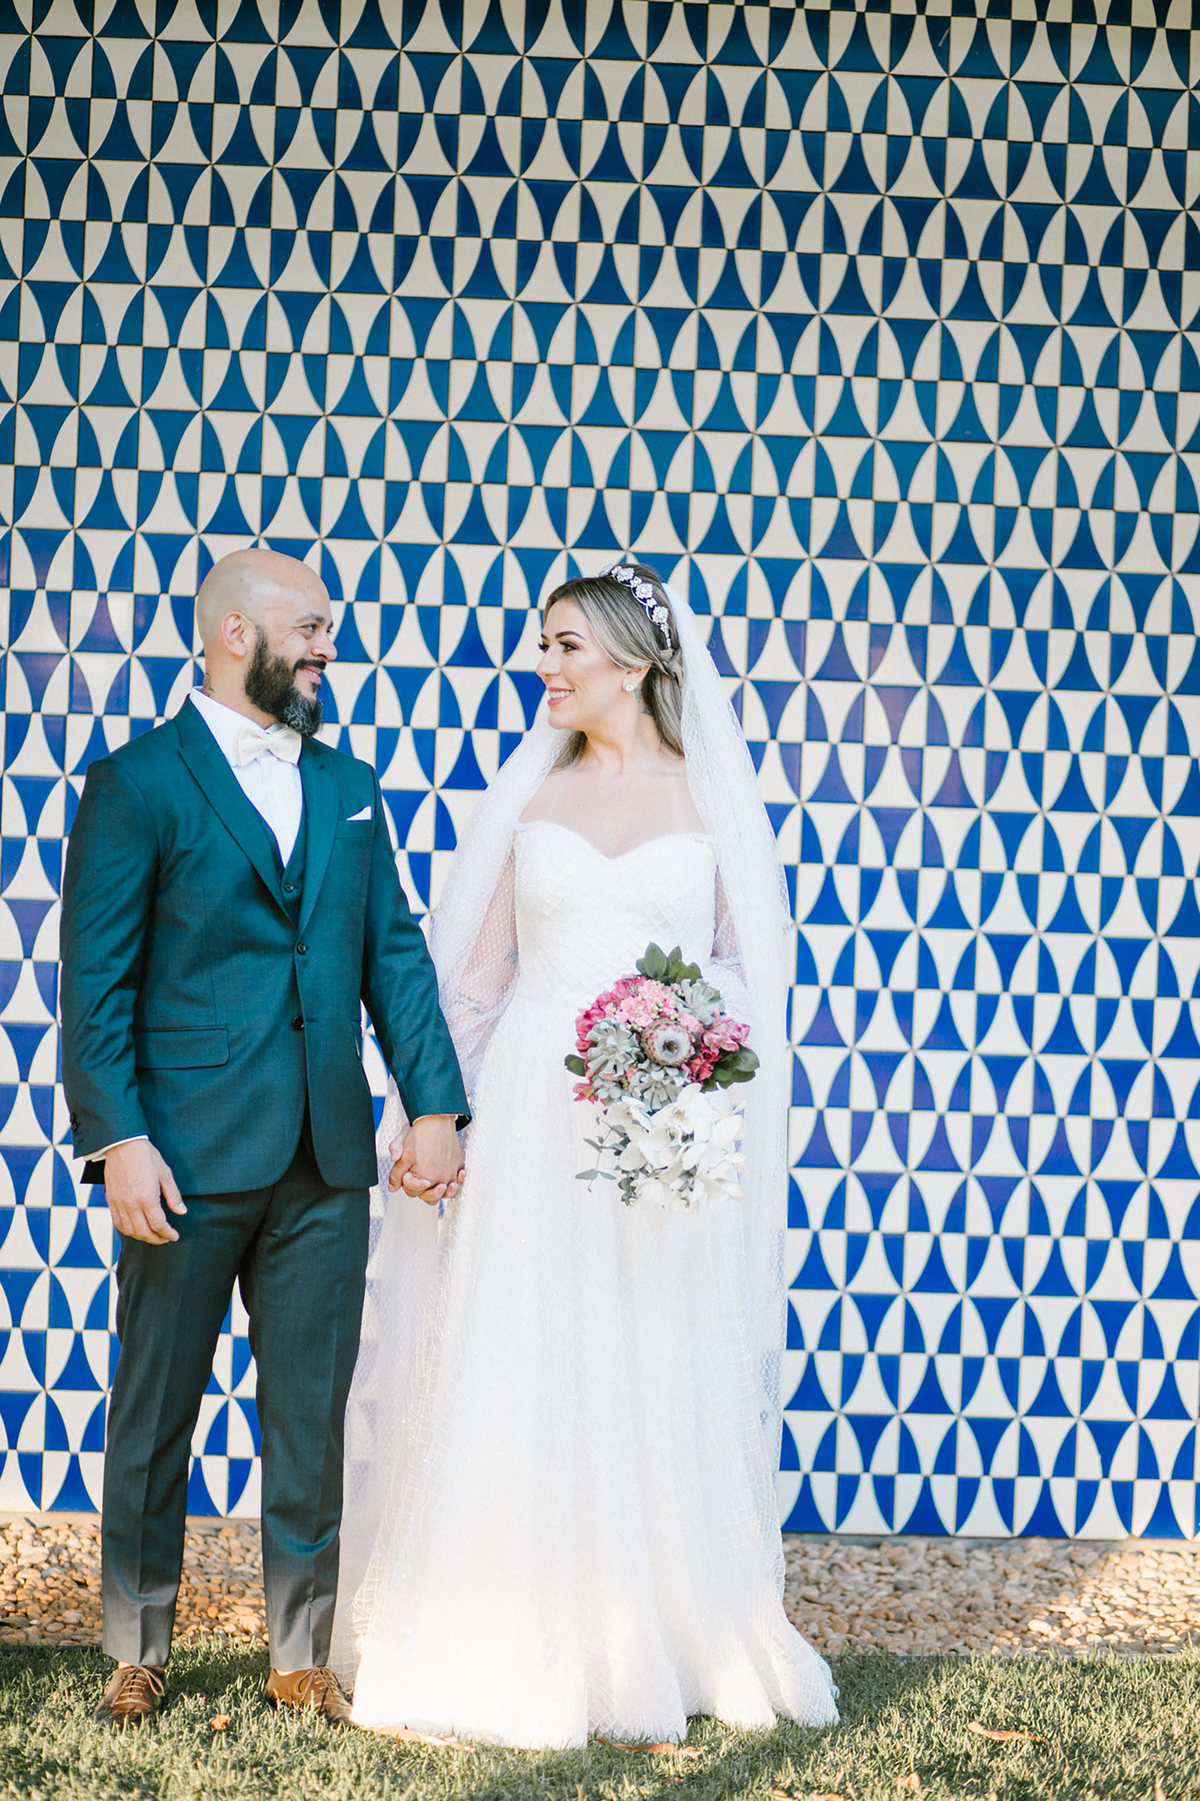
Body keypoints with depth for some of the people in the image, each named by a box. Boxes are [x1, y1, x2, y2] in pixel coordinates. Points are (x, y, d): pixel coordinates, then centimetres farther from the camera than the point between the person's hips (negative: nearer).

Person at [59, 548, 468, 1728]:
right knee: (156, 1417, 10)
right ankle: (137, 1655, 27)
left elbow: (396, 955, 10)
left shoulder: (351, 786, 12)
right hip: (190, 1155, -4)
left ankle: (302, 1656, 25)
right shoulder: (136, 783, -4)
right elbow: (95, 982, -7)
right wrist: (117, 1139, -15)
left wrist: (435, 1103, 0)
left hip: (328, 1163, 4)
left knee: (313, 1423, 11)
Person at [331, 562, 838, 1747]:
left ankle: (656, 1649, 18)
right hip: (532, 1115, 1)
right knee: (512, 1373, 2)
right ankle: (507, 1644, 15)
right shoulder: (532, 795, 9)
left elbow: (741, 961, 6)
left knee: (657, 1384, 3)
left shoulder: (709, 798, 4)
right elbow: (481, 971, 10)